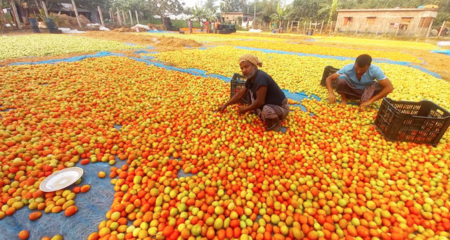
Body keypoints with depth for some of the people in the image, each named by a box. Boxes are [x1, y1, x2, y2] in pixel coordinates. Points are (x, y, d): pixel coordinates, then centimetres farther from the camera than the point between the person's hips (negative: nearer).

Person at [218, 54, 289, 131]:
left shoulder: (260, 78, -29)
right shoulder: (251, 78, 0)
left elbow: (259, 102, -28)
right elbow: (240, 94, 9)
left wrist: (245, 109, -13)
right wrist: (225, 105, 8)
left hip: (281, 108, -9)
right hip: (268, 104, 9)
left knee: (267, 110, -42)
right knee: (249, 92, 7)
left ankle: (274, 124, -7)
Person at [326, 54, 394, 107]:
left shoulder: (375, 70, -27)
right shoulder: (348, 68, -27)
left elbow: (389, 87, -30)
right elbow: (329, 78, -25)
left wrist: (371, 100, -37)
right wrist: (331, 93, -42)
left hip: (367, 92, 1)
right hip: (351, 91, -1)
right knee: (341, 79, -31)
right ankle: (344, 99, -6)